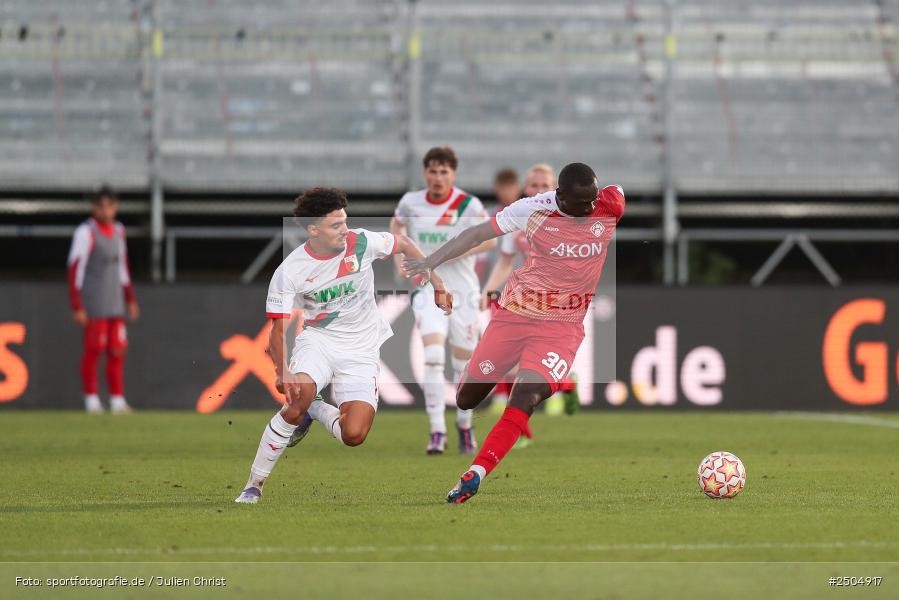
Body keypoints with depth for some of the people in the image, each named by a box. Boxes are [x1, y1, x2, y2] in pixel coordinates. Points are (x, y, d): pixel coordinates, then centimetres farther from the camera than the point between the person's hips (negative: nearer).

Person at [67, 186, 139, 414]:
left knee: (117, 350, 4)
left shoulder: (118, 230, 13)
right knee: (93, 350, -4)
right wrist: (77, 307, -15)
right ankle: (91, 399, 3)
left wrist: (130, 299, 21)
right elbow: (74, 270, -11)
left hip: (115, 302, 6)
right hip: (94, 305, -6)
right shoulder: (86, 232, -9)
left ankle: (117, 400, 7)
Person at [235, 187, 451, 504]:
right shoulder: (289, 272, -15)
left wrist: (437, 286, 8)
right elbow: (278, 329, -12)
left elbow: (404, 245, 8)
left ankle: (314, 410, 17)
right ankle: (254, 486, -20)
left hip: (362, 349, 1)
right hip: (317, 340, -1)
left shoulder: (361, 243, -12)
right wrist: (282, 372, -29)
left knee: (354, 435, -18)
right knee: (300, 393, -34)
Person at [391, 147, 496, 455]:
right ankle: (437, 431, -17)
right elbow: (397, 224, 22)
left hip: (462, 291, -1)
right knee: (433, 356, -19)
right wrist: (400, 258, 7)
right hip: (427, 289, 1)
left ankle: (464, 424, 31)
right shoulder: (411, 202, 1)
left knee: (464, 362, 7)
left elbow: (489, 239, -9)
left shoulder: (468, 205, -8)